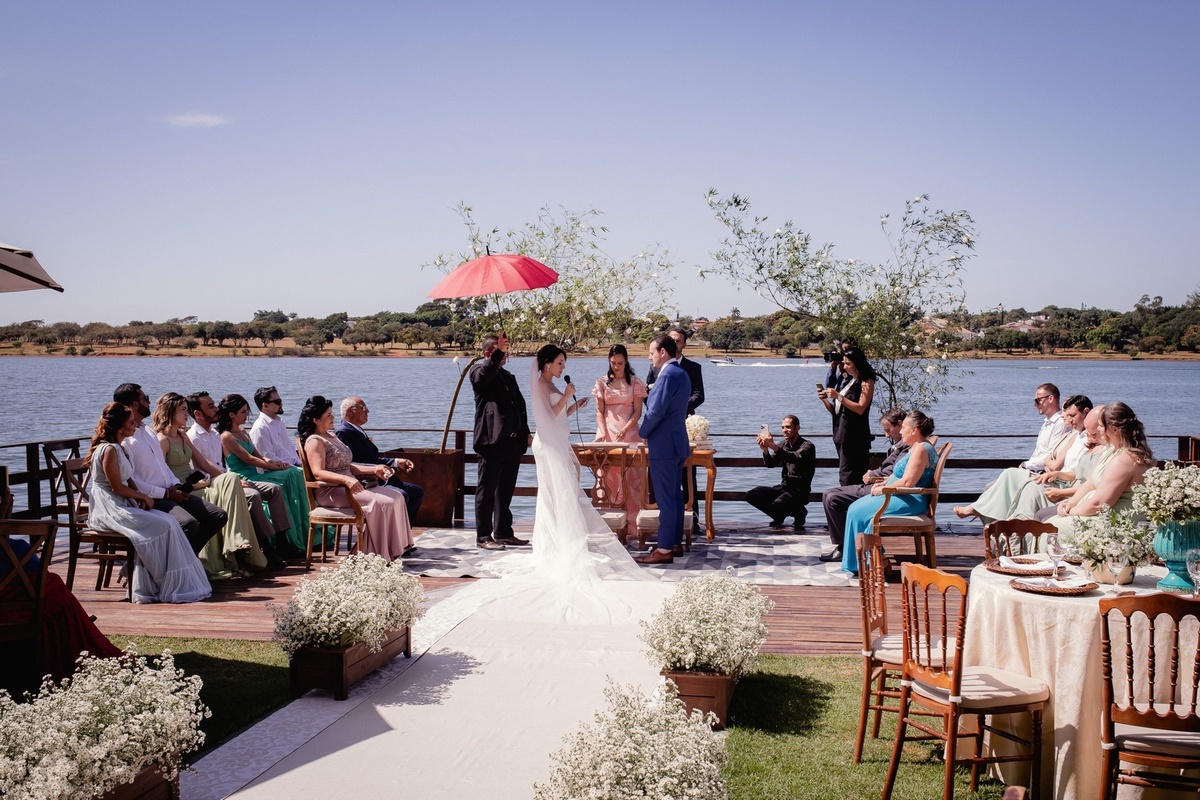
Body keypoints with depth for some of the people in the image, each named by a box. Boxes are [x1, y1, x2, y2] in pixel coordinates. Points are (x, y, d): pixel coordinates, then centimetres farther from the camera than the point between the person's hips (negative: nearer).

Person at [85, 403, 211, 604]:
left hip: (122, 505, 10)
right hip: (109, 510, -10)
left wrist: (141, 498, 1)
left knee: (168, 521, -7)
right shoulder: (109, 450, -15)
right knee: (162, 526, -19)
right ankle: (171, 587, -12)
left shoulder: (118, 448, 18)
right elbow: (117, 487, -17)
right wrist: (142, 496, -4)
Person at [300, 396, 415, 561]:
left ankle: (394, 551, -10)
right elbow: (318, 473, -22)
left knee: (395, 496, -6)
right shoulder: (314, 441, -8)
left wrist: (374, 470, 9)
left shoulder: (331, 436, 21)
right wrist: (346, 480, -36)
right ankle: (378, 556, -19)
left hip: (349, 486, 9)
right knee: (378, 502, -26)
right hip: (330, 491, -9)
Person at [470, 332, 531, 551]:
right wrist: (499, 352, -33)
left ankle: (503, 533, 22)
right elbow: (483, 376, -26)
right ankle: (483, 537, 2)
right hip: (492, 441, -8)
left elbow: (520, 405, 24)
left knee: (505, 491, 14)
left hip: (513, 442, 8)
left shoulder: (508, 376, 22)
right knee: (487, 490, -2)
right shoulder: (479, 371, -1)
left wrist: (525, 433, 17)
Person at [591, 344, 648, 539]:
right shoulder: (602, 382, 7)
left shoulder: (635, 382, 4)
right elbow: (599, 412, 5)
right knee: (608, 476, -2)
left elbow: (638, 411, 0)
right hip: (607, 433, 1)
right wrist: (603, 432, -10)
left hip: (630, 433, -1)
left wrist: (625, 429, -14)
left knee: (631, 477, -5)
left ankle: (631, 523, -4)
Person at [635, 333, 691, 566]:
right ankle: (675, 542, 22)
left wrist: (643, 432, -4)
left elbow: (656, 411, -21)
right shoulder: (681, 373, 14)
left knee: (665, 499, -7)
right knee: (675, 495, 15)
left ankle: (664, 550, -4)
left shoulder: (668, 375, -17)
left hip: (663, 445, -10)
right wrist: (649, 430, 12)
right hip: (677, 442, 10)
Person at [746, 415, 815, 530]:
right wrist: (765, 449, -20)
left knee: (778, 503, -35)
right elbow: (770, 463, 2)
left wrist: (772, 446, -39)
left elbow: (795, 458, -29)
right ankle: (779, 516, 8)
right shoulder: (784, 444, 12)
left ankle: (799, 512, -2)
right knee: (751, 495, -11)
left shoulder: (807, 446, -8)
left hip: (799, 491, -6)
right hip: (783, 488, 7)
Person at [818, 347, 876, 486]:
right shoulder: (848, 381, 19)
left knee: (847, 479, -14)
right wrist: (825, 400, 2)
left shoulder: (866, 382, -3)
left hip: (855, 436, -8)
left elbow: (860, 408, -16)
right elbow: (835, 411, 20)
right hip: (842, 434, 8)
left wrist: (839, 397, -18)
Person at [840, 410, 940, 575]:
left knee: (860, 512, -17)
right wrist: (882, 484, 6)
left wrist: (882, 489, -14)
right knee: (855, 508, 1)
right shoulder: (916, 448, 17)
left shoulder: (921, 450, -17)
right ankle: (855, 563, 0)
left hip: (911, 501, -11)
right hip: (900, 496, 11)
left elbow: (907, 482, -25)